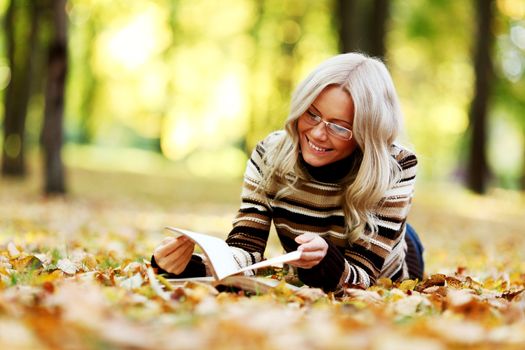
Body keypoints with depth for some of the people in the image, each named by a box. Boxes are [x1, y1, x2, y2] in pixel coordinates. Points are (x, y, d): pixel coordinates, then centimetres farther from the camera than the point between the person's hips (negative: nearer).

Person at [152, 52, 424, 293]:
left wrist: (326, 262, -50)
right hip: (308, 288, 2)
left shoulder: (394, 169, -28)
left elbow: (362, 278, -29)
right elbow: (244, 248, -24)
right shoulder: (270, 155, -19)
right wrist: (189, 265, -44)